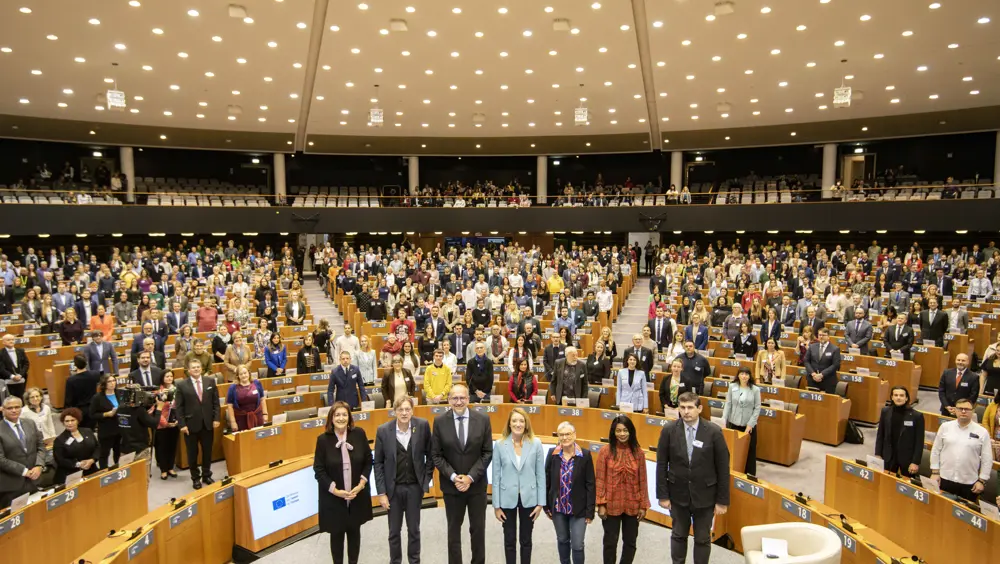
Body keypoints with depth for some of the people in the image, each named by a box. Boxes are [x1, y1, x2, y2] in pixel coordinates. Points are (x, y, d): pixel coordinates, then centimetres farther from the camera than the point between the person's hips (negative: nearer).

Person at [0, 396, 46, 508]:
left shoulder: (30, 423, 6)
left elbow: (41, 446, 7)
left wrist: (39, 466, -9)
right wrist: (24, 471, -16)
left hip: (32, 480, 4)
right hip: (10, 485, -4)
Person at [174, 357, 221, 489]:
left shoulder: (210, 381, 1)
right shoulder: (182, 385, -5)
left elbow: (216, 402, 3)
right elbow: (178, 407, -5)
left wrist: (216, 418, -3)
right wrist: (182, 424, -10)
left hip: (208, 423, 2)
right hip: (191, 424, -2)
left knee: (207, 451, 12)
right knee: (192, 453, 10)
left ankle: (206, 475, 29)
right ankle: (195, 478, 26)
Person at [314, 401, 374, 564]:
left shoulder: (359, 434, -7)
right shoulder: (323, 439, -11)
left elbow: (368, 460, 0)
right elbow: (319, 470, -7)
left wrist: (361, 484, -10)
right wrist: (335, 490, -16)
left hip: (357, 495, 2)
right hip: (333, 498, -2)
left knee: (354, 531, 18)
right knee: (337, 534, 13)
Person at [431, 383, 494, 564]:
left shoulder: (483, 419, -7)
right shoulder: (440, 421, -6)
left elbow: (487, 453, -5)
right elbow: (436, 455, -4)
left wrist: (470, 477, -13)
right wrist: (453, 477, -14)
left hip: (476, 484, 0)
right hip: (451, 485, 0)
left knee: (478, 529, 13)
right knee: (454, 529, 13)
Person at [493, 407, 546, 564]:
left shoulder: (536, 444, -7)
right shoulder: (500, 445, -8)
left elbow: (540, 475, -3)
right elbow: (496, 476, -4)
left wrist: (540, 503, -3)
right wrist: (496, 505, -4)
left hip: (529, 498, 0)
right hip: (507, 499, 0)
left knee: (526, 540, 14)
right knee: (509, 540, 12)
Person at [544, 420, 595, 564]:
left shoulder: (585, 455, -10)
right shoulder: (552, 454, -5)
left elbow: (590, 484, -7)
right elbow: (546, 481, 2)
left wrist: (590, 510, -8)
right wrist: (546, 506, 3)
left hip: (578, 509, -2)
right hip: (558, 508, 3)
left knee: (577, 545, 1)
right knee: (562, 541, 18)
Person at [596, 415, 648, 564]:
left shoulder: (638, 452, -3)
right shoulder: (605, 451, -9)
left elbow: (642, 481, 1)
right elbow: (600, 479, -7)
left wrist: (643, 505, 1)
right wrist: (601, 504, -9)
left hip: (632, 506, 2)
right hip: (611, 505, -2)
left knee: (630, 542, 15)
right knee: (610, 542, 10)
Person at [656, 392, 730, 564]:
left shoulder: (714, 432, -13)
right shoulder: (669, 430, -10)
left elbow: (723, 468, -7)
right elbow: (661, 465, -4)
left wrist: (722, 500, -6)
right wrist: (662, 495, -4)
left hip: (704, 495, -1)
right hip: (678, 494, 1)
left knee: (703, 539, 14)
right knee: (678, 535, 17)